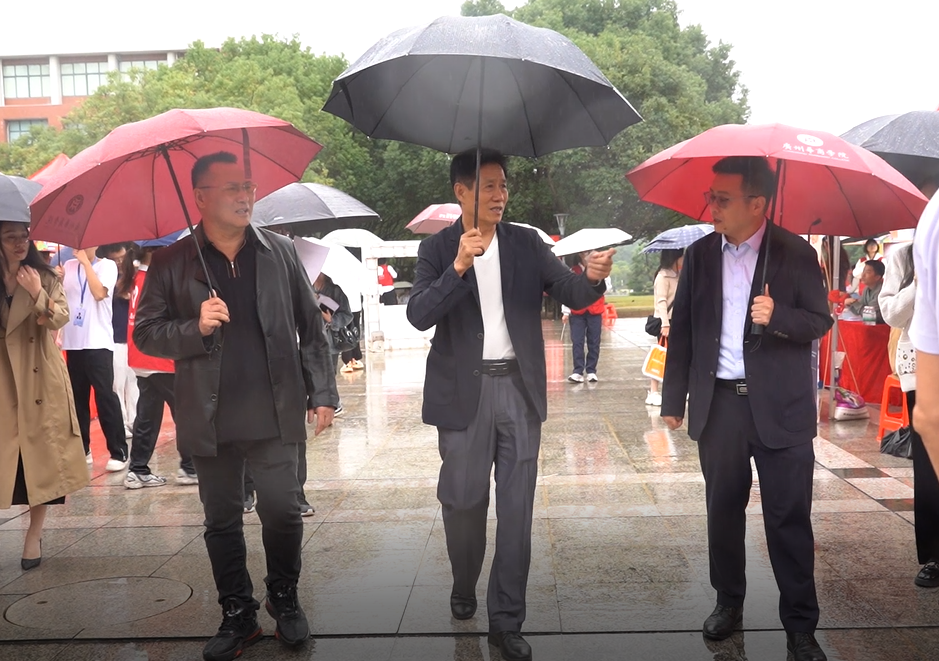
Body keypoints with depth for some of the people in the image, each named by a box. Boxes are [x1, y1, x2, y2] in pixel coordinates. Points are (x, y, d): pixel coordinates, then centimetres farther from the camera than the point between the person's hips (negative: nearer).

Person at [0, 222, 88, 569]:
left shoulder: (46, 277, 5)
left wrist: (38, 295, -21)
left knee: (41, 454, 3)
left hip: (41, 380, 0)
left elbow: (61, 318, -7)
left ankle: (34, 533, 13)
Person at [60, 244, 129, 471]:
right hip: (73, 342, 5)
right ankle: (82, 449, 19)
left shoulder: (107, 265, 0)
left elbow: (99, 293, -17)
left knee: (105, 396, -8)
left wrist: (86, 262, -12)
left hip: (98, 342, -5)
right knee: (78, 397, 10)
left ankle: (119, 452, -5)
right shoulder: (69, 266, 14)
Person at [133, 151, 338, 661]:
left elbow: (310, 328, 6)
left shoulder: (280, 252, 4)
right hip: (211, 421, 0)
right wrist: (196, 327, -15)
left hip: (276, 414, 0)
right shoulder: (171, 264, 2)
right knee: (222, 522, 10)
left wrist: (322, 392, 2)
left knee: (283, 513, 3)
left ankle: (284, 599, 28)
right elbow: (145, 333, 3)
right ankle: (237, 614, 27)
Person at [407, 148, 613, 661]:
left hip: (519, 388, 1)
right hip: (464, 391, -1)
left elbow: (570, 295, -3)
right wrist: (459, 268, -27)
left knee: (516, 507, 2)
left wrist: (592, 277, -26)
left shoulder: (527, 244, 4)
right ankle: (464, 586, 39)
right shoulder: (437, 249, 0)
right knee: (463, 500, 10)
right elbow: (419, 315, -13)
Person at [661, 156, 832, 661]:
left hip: (780, 406, -3)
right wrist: (673, 399, 6)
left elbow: (820, 322, -1)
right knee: (723, 510, 13)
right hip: (718, 403, 3)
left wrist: (779, 316, -22)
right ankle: (728, 602, 30)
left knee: (789, 517, 1)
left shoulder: (795, 254, -3)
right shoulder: (700, 254, 5)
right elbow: (683, 328, 8)